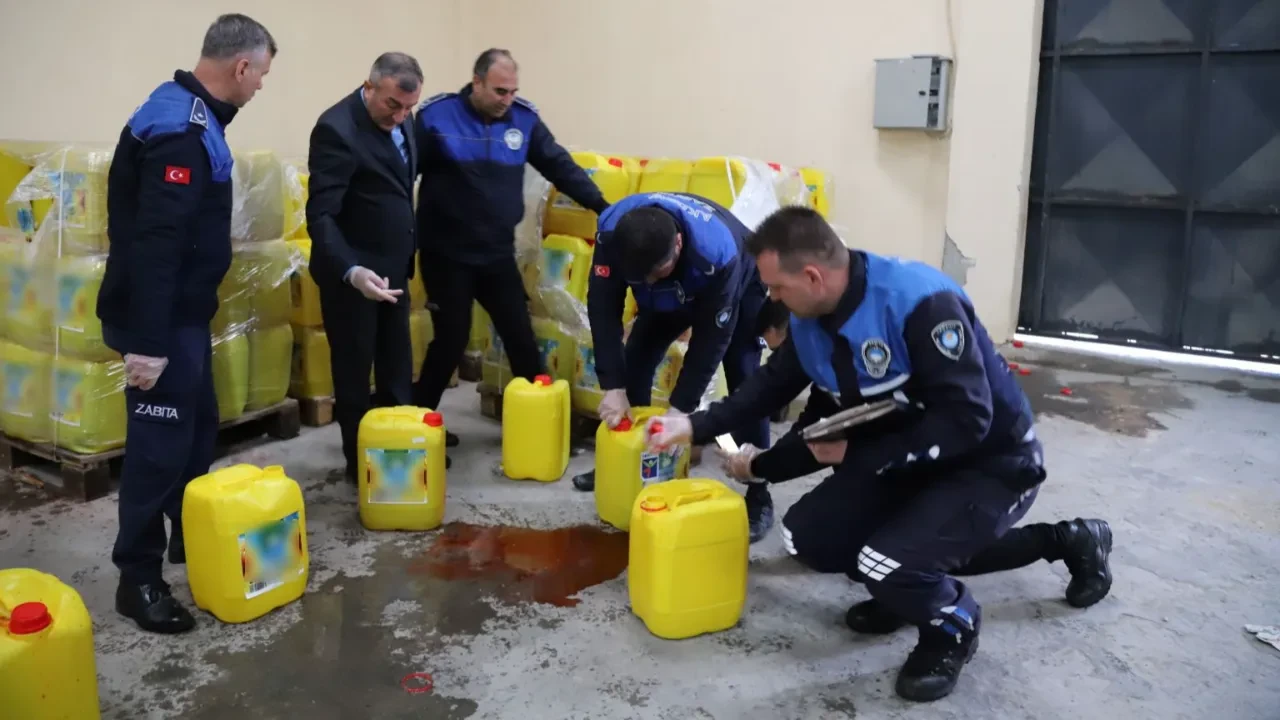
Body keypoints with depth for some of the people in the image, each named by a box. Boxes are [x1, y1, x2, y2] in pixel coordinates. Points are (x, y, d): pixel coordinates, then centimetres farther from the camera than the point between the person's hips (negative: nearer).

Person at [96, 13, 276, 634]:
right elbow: (152, 243, -28)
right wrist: (146, 341, -29)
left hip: (183, 311, 10)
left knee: (198, 428, 19)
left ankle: (190, 539, 35)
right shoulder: (180, 132, -22)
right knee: (161, 443, -3)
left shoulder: (190, 116, 11)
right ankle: (138, 579, 9)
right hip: (160, 318, -10)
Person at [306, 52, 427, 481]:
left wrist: (406, 256, 15)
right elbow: (320, 215, -26)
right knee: (354, 373, 7)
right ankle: (361, 462, 21)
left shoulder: (401, 120, 3)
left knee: (398, 372, 16)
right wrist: (351, 271, -40)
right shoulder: (336, 129, -22)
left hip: (392, 268, 8)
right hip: (353, 274, -8)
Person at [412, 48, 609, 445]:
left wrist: (603, 208, -1)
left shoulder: (524, 118, 2)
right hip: (447, 255, -4)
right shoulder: (436, 116, -9)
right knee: (451, 341, 2)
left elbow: (560, 166, 6)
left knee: (522, 340, 7)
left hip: (499, 255, 4)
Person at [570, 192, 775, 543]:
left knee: (744, 379, -19)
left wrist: (680, 408, -36)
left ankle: (758, 495, -13)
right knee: (635, 360, -2)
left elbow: (711, 338, -36)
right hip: (673, 292, 5)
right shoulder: (612, 231, -34)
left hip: (738, 289, -4)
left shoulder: (717, 252, -45)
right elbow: (603, 309, -29)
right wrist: (613, 386, -35)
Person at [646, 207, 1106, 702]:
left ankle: (953, 626, 6)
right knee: (805, 536, -3)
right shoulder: (809, 320, -6)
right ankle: (898, 586, 24)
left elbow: (967, 421, -32)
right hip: (901, 460, 8)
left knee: (889, 564, -28)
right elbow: (772, 385, 12)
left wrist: (857, 455, -28)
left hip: (992, 465, -8)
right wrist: (695, 426, 5)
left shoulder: (920, 303, -31)